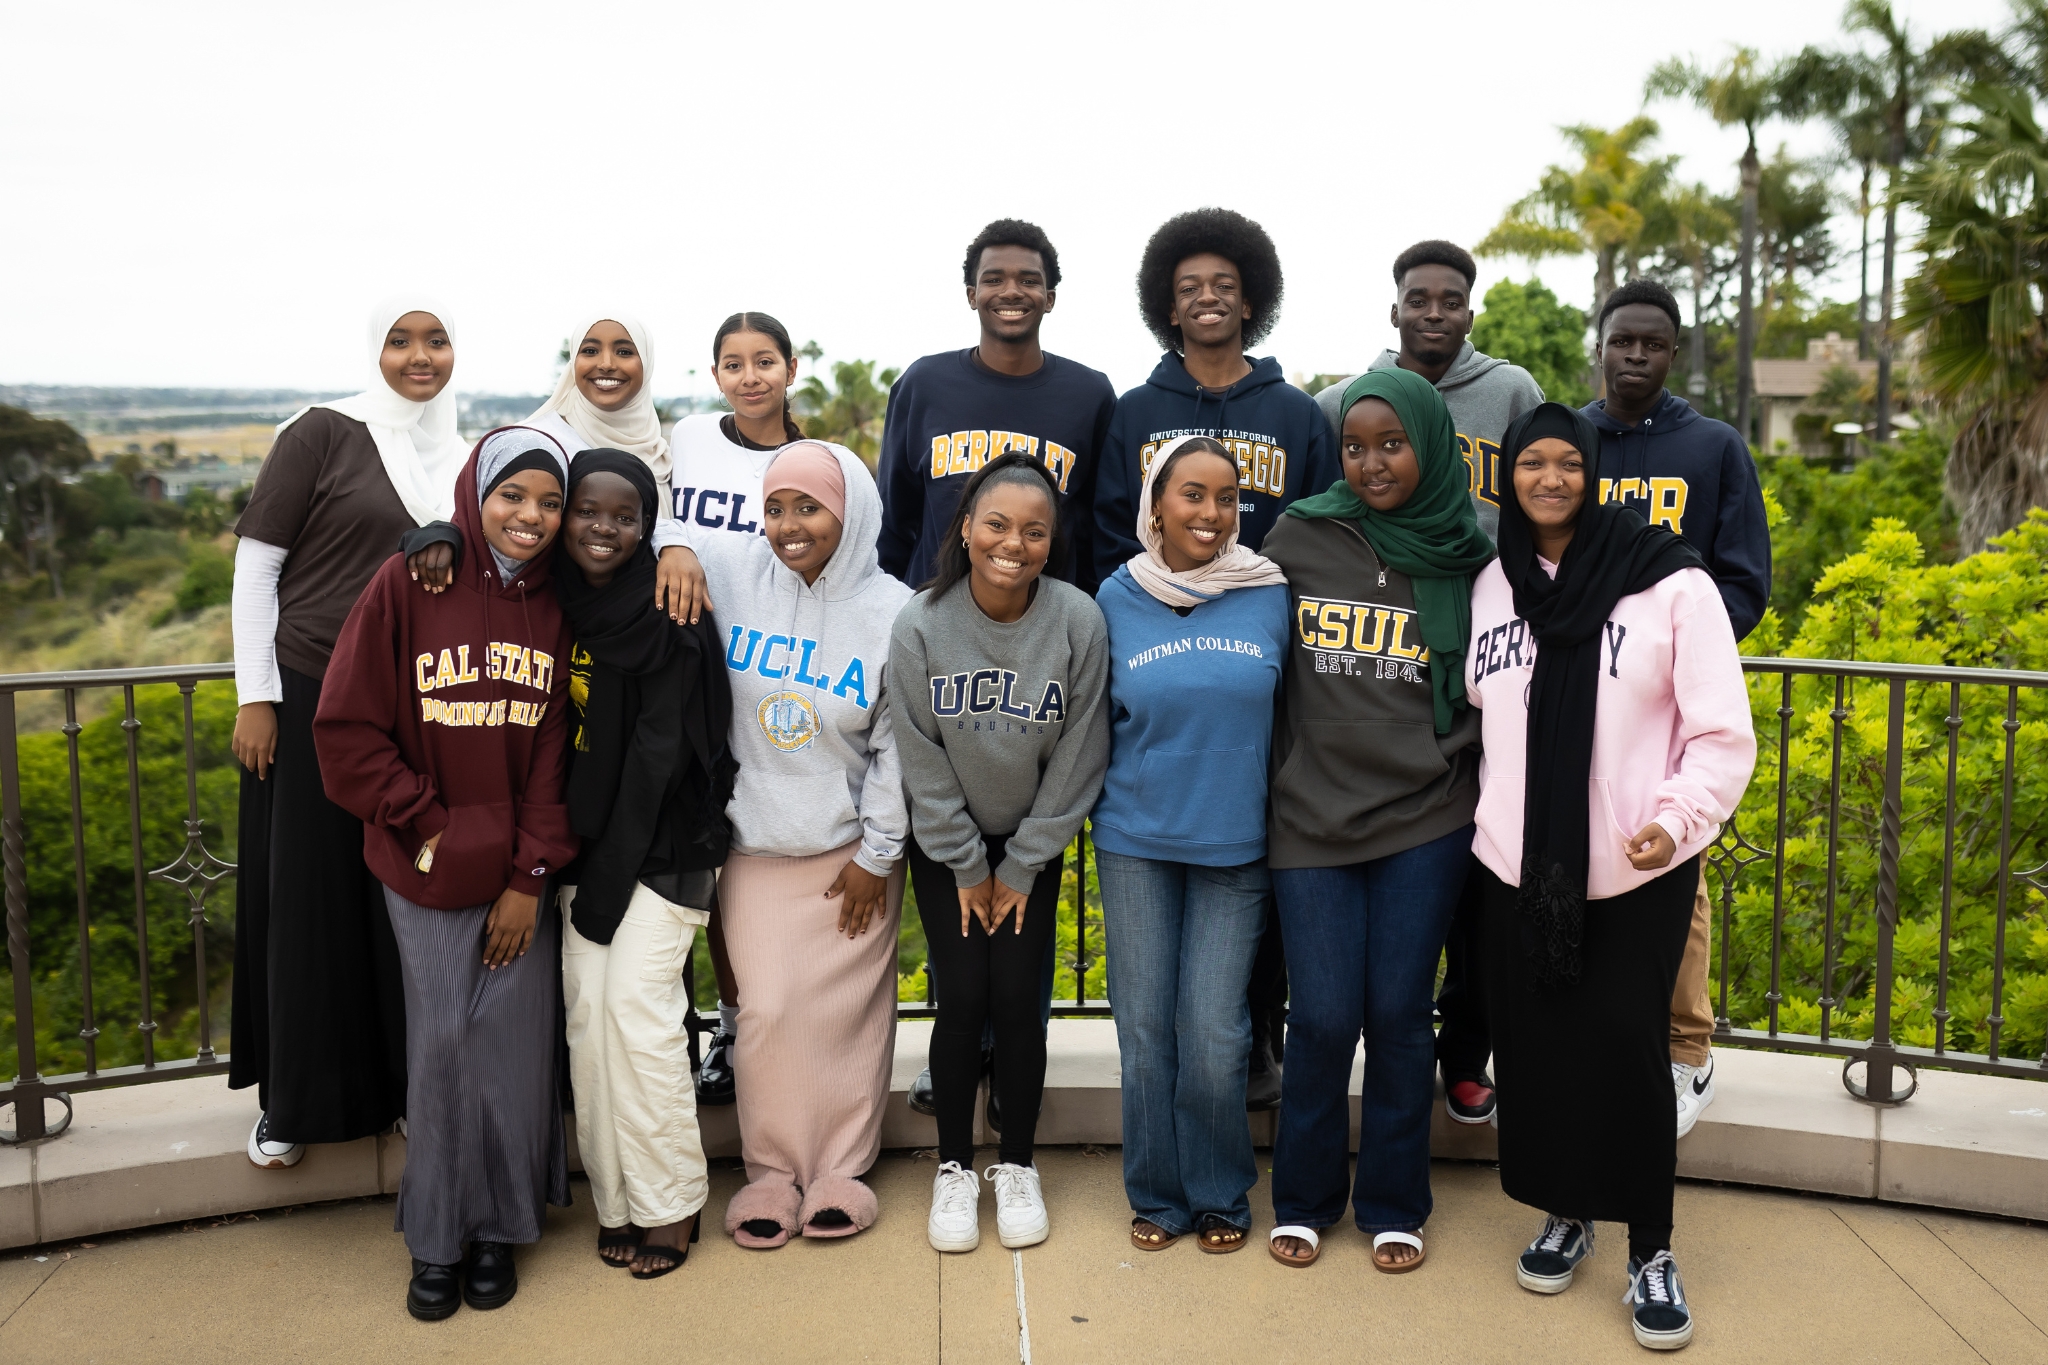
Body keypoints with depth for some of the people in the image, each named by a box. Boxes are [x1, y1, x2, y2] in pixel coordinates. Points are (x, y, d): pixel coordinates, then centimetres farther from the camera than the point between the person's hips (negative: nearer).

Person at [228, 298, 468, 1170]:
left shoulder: (463, 458, 8)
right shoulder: (324, 433, -6)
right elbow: (255, 564, -6)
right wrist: (255, 697, -9)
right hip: (310, 697, -4)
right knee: (306, 896, 4)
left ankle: (408, 1082, 25)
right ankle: (295, 1098, 20)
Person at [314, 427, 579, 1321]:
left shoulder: (553, 607, 1)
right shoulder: (407, 585, -7)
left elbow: (553, 752, 1)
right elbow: (347, 728, -6)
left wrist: (531, 877, -4)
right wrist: (424, 825, -8)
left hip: (520, 875, 2)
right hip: (427, 873, -2)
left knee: (513, 1045, 5)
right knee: (441, 1043, 3)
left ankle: (500, 1226, 24)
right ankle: (437, 1236, 21)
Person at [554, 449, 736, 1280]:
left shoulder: (669, 618, -14)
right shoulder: (554, 600, 2)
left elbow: (658, 754, -16)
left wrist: (608, 878, -15)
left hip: (660, 844, -5)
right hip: (584, 838, 6)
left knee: (637, 1004, -9)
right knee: (586, 1010, 2)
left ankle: (670, 1203, 6)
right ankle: (614, 1201, 15)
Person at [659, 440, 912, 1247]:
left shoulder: (893, 611, -8)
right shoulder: (728, 571, -5)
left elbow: (898, 747, -5)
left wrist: (878, 853, -4)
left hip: (851, 849, -1)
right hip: (754, 845, 1)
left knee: (846, 1011, 7)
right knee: (767, 1009, 2)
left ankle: (842, 1167, 25)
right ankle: (774, 1168, 22)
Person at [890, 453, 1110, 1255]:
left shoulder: (1078, 622, -17)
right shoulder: (920, 625, -17)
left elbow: (1075, 759, -10)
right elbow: (922, 762, -10)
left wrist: (1020, 866, -6)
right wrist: (967, 867, -6)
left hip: (1033, 842, 0)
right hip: (945, 843, 0)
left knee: (1018, 1000, -1)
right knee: (962, 999, -2)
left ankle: (1017, 1167, 18)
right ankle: (954, 1170, 17)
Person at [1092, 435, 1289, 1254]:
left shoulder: (1271, 596, -1)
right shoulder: (1118, 598, 2)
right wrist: (1113, 801, 11)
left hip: (1235, 845, -1)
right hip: (1137, 841, 1)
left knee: (1215, 1034, -1)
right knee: (1145, 1027, 6)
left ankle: (1220, 1195, 21)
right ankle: (1156, 1196, 24)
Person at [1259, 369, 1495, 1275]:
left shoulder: (1466, 559, 2)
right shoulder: (1299, 536, 1)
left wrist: (1463, 768, 2)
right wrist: (1271, 781, 6)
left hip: (1425, 823, 0)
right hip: (1311, 819, 0)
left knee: (1399, 1013, 6)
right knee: (1324, 1018, 2)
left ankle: (1394, 1206, 25)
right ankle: (1303, 1200, 24)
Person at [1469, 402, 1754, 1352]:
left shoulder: (1671, 582, -8)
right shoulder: (1491, 585, 5)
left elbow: (1723, 735, -9)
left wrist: (1677, 818, -23)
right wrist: (1484, 809, 9)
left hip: (1638, 874, -3)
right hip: (1516, 865, 4)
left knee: (1627, 1050, 0)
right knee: (1533, 1045, 10)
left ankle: (1651, 1252, 17)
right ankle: (1564, 1215, 31)